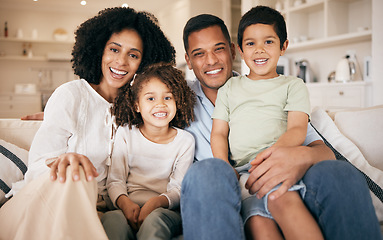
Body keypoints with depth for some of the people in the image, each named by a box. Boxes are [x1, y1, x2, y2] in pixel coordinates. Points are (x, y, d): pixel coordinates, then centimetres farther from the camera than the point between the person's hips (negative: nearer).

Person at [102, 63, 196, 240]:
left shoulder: (185, 141, 5)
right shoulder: (126, 134, 7)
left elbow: (178, 188, 0)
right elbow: (115, 180, 3)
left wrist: (157, 202, -23)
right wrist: (125, 203, -20)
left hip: (165, 209, 0)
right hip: (129, 206, 0)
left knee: (155, 220, -36)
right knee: (112, 219, -35)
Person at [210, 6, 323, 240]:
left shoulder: (293, 85, 19)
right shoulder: (229, 87, 26)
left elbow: (297, 130, 3)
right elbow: (219, 133, 18)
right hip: (242, 170, 2)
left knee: (282, 200, -37)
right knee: (257, 221, -32)